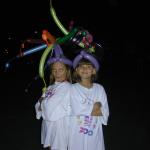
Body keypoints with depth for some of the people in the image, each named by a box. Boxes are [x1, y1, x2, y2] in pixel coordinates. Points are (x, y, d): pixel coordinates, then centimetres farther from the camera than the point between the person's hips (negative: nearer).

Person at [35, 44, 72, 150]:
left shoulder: (66, 87, -14)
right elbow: (38, 106, 8)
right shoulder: (51, 87, 9)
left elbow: (50, 105, -18)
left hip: (59, 125, -7)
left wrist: (42, 101, 0)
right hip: (49, 125, 7)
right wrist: (43, 104, -12)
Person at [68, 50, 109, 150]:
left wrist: (86, 109, -13)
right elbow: (77, 110, -15)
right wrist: (95, 106, -6)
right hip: (77, 132, -2)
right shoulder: (73, 89, -4)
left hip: (94, 132, 2)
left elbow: (105, 113, -3)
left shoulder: (99, 88, 2)